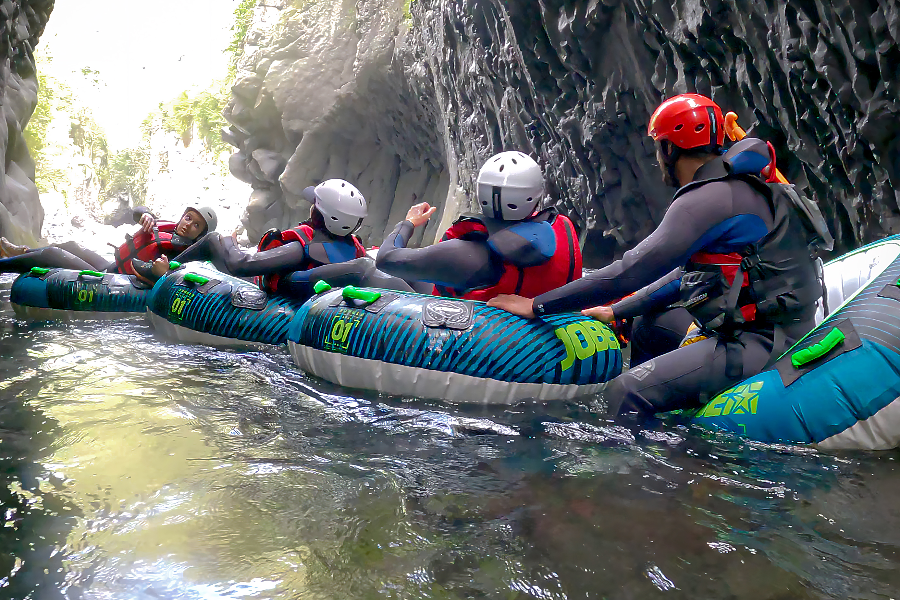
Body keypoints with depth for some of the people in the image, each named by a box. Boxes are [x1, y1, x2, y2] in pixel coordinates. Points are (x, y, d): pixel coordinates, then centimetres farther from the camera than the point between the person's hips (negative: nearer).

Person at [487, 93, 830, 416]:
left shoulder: (708, 199, -17)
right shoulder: (734, 187, 16)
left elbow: (633, 270, -22)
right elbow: (685, 275, 22)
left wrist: (538, 306, -16)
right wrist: (617, 311, 22)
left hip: (762, 343, -11)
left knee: (623, 395, -24)